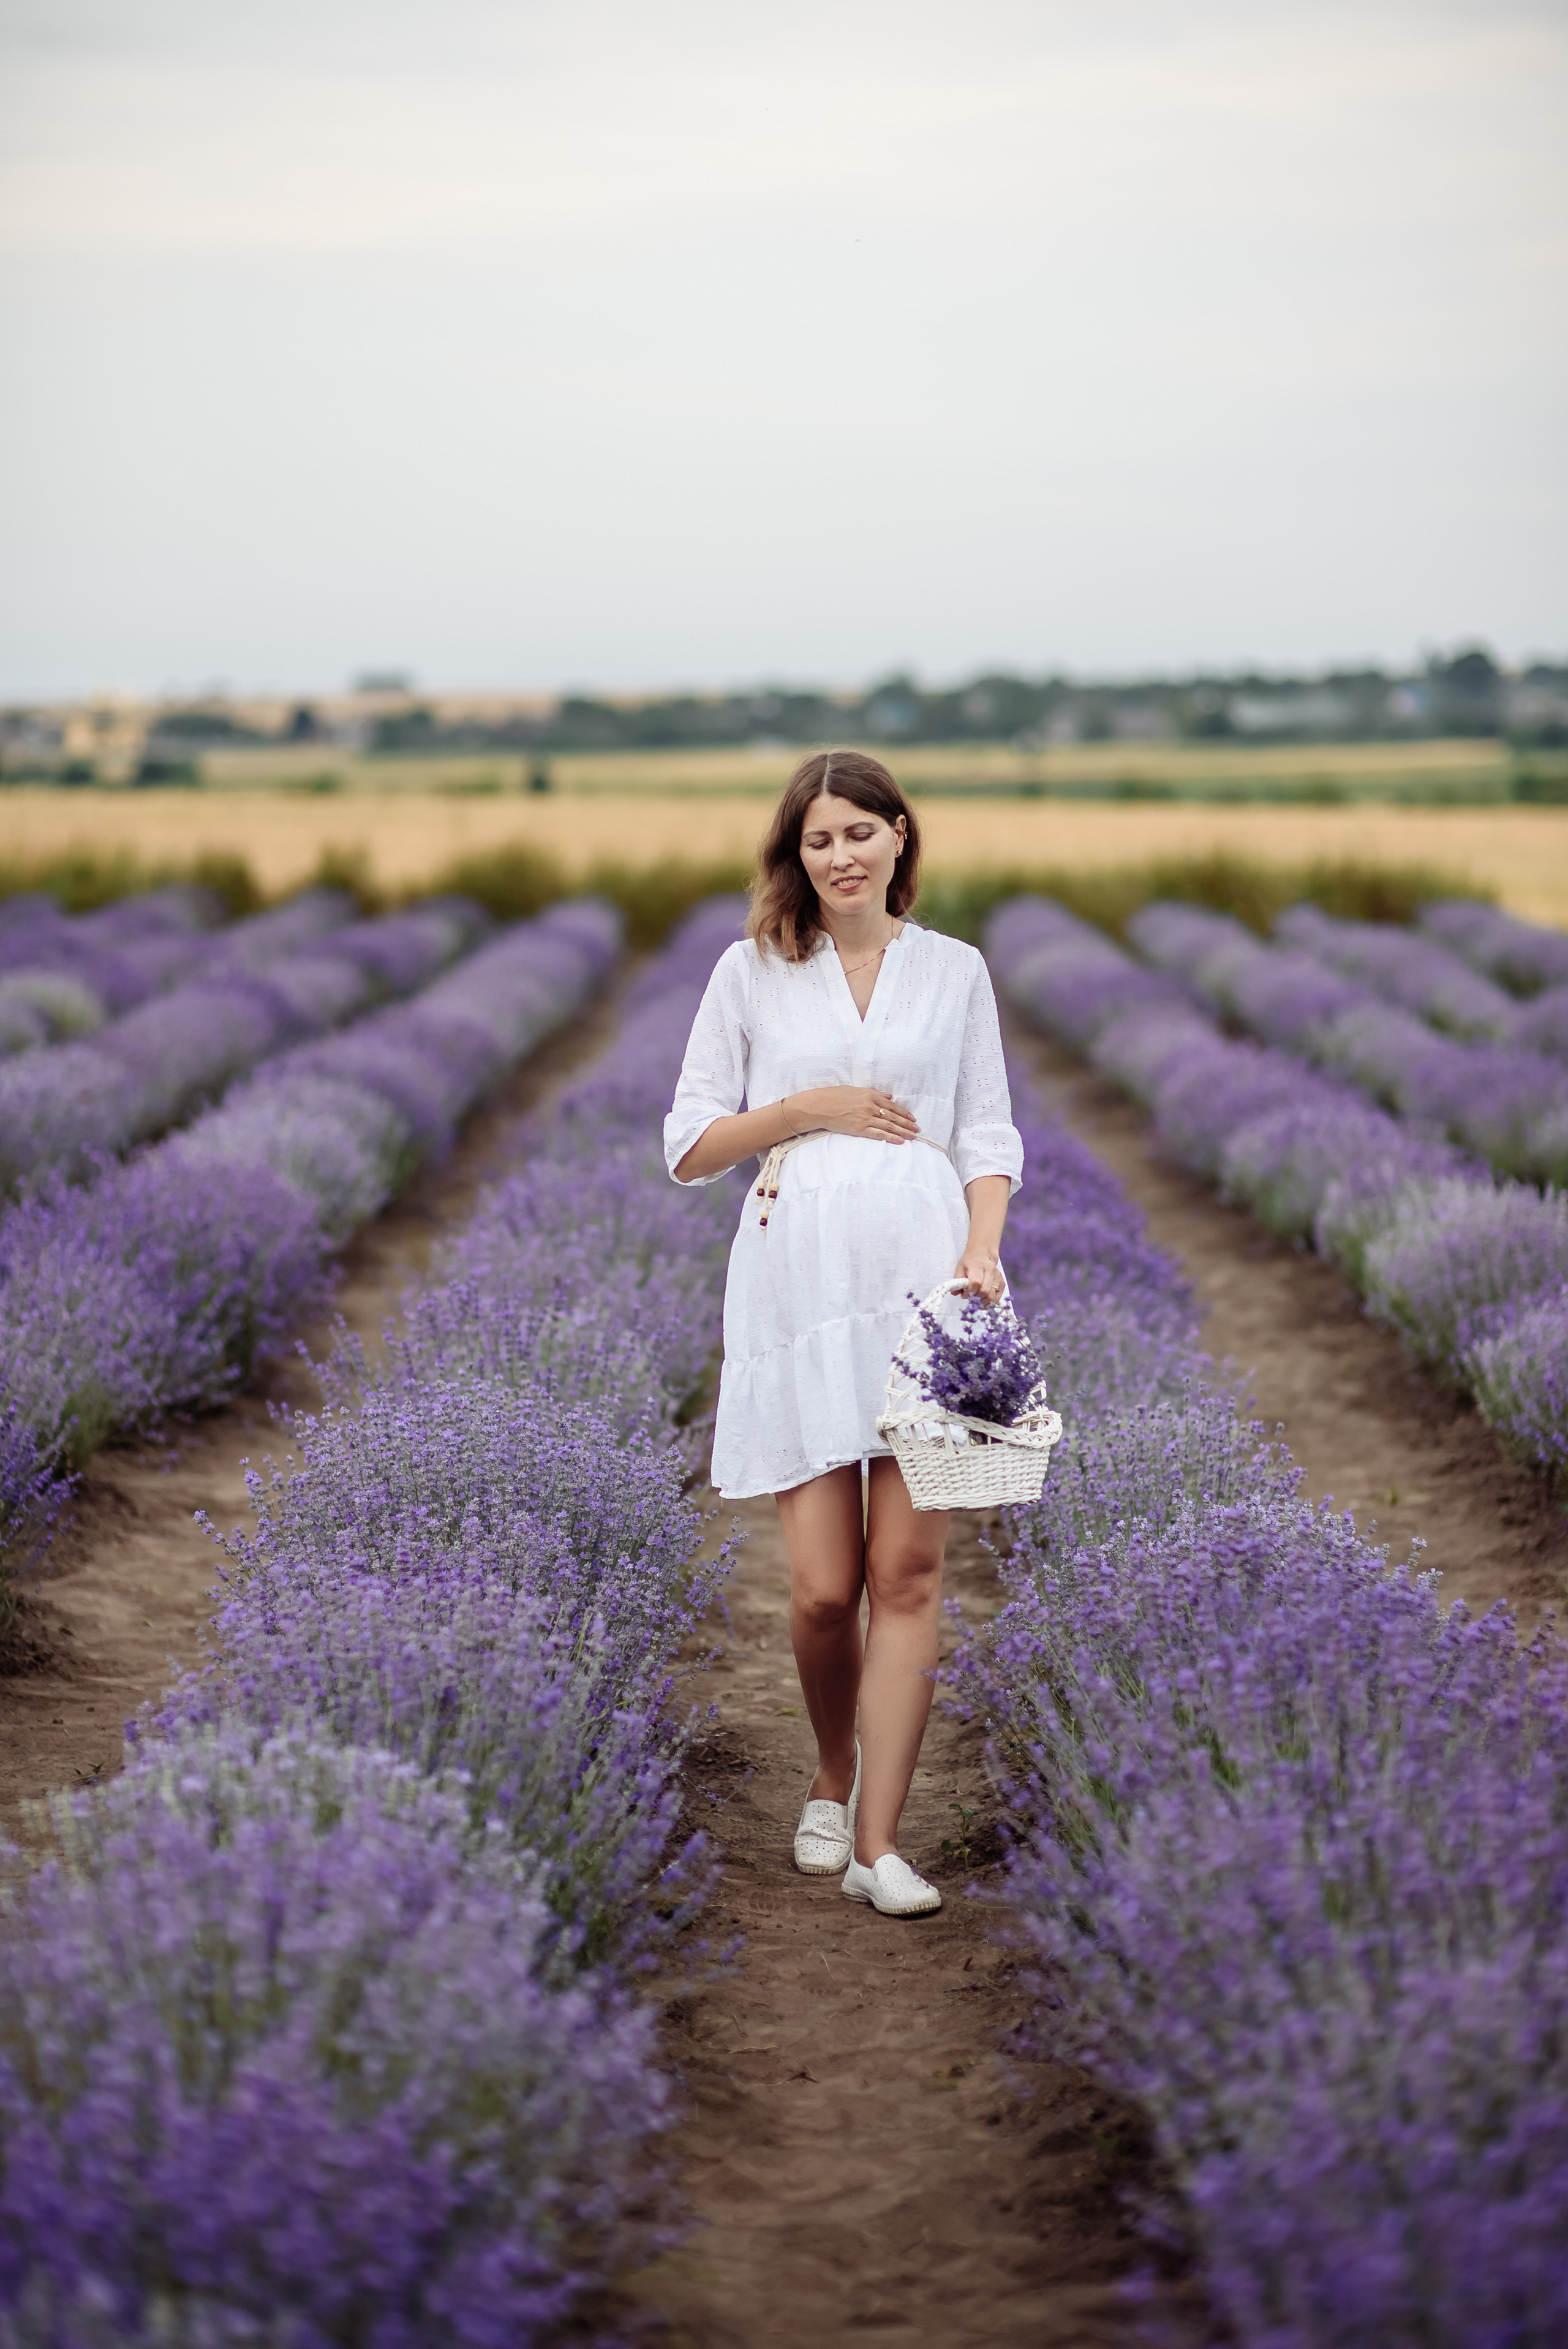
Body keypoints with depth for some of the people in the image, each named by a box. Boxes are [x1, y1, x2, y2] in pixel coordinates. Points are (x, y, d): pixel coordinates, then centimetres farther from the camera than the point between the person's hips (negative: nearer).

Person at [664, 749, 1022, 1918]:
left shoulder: (956, 971, 12)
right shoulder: (751, 972, 9)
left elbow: (990, 1139, 10)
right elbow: (688, 1148, 8)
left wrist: (982, 1247, -8)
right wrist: (809, 1106, -5)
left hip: (927, 1275, 1)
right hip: (799, 1277, 0)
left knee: (909, 1566, -7)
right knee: (825, 1583, -3)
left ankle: (878, 1841, 0)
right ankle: (834, 1781, 26)